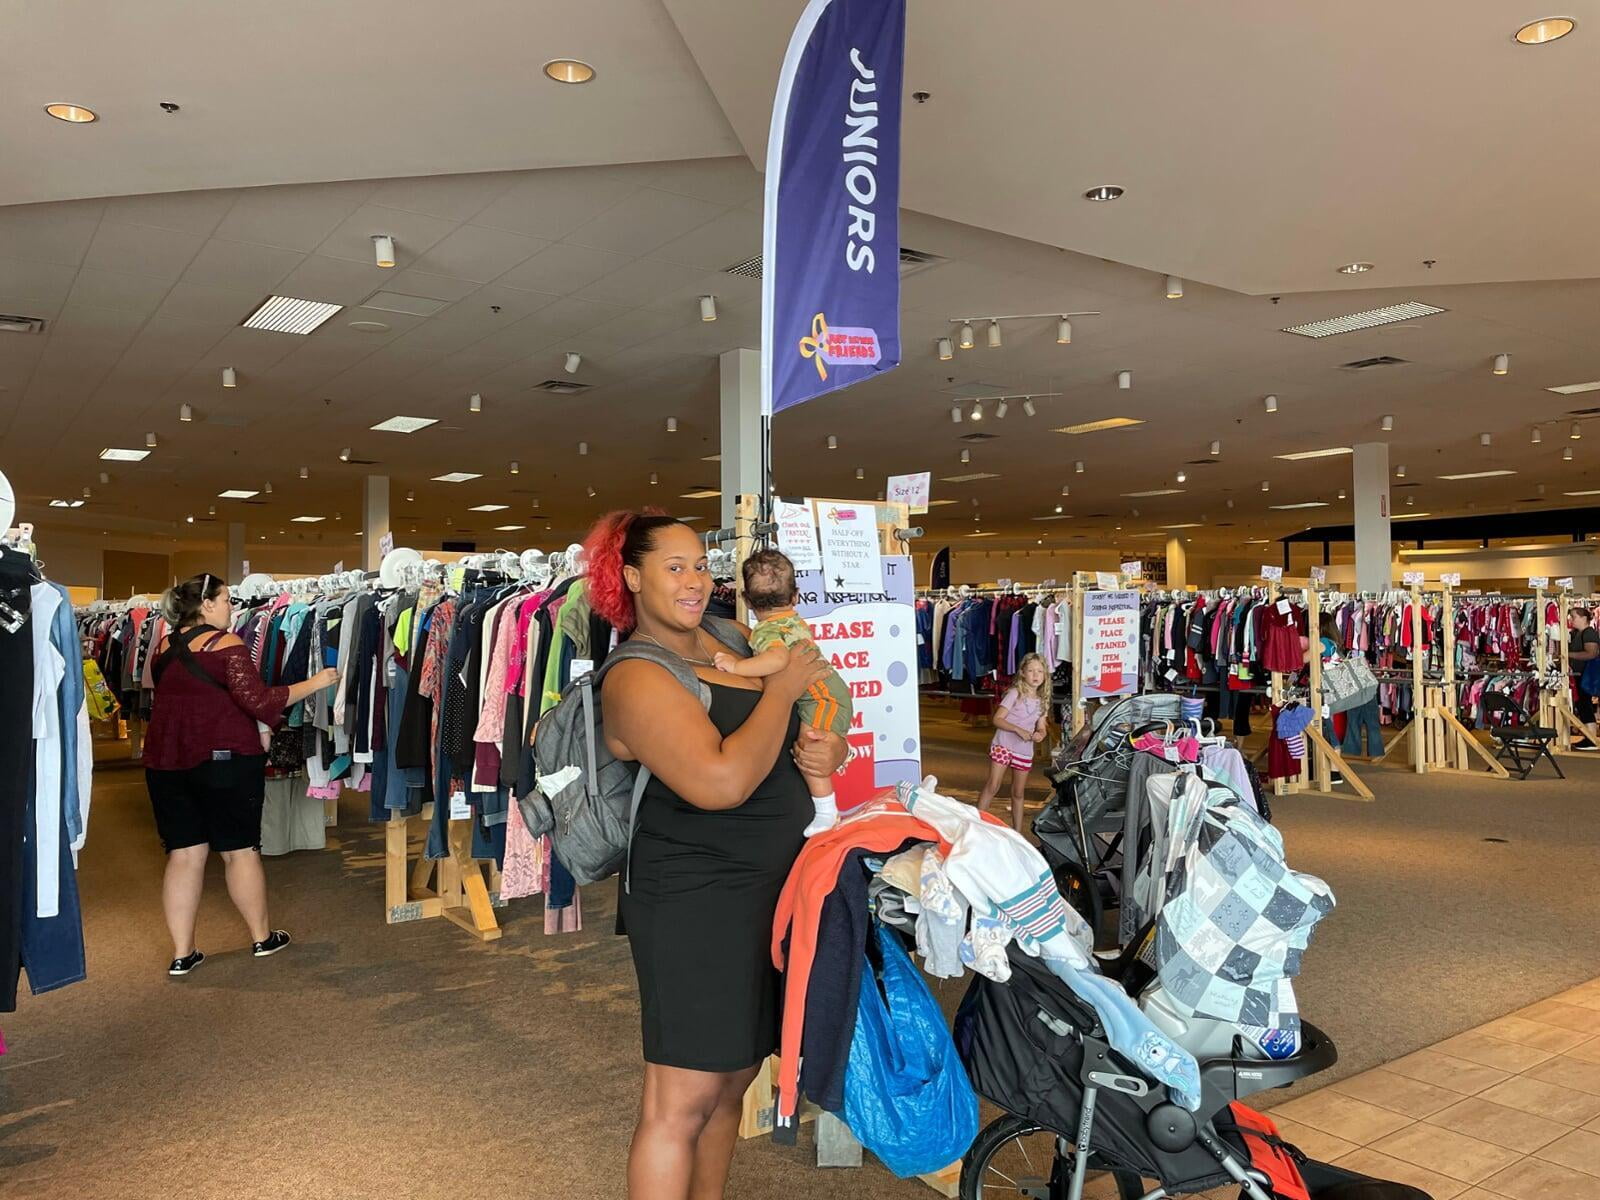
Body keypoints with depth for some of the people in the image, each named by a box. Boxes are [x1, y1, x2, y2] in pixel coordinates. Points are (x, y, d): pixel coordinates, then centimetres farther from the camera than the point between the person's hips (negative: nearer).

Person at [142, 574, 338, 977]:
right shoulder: (225, 644, -11)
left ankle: (182, 954, 11)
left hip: (165, 760, 6)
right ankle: (262, 937, 20)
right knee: (240, 849, 6)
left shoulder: (164, 647, 10)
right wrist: (315, 682, -11)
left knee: (183, 853, 8)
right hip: (224, 758, -6)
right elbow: (259, 701, -19)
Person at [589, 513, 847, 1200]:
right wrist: (784, 685, -16)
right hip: (694, 901, -8)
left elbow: (811, 727, 21)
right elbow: (721, 781, -28)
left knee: (733, 1077, 19)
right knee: (682, 1099, -1)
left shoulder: (733, 639, 9)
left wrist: (829, 749, -3)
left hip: (767, 891, 8)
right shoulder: (637, 678, -15)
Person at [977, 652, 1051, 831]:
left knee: (1018, 793, 12)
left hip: (1025, 751, 5)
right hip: (1003, 745, -5)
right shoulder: (1015, 694, -8)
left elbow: (1041, 727, 10)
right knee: (992, 786, -14)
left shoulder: (1042, 701, 7)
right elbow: (997, 719, -12)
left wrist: (1040, 734, -14)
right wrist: (1018, 730, -25)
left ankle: (1017, 832, 21)